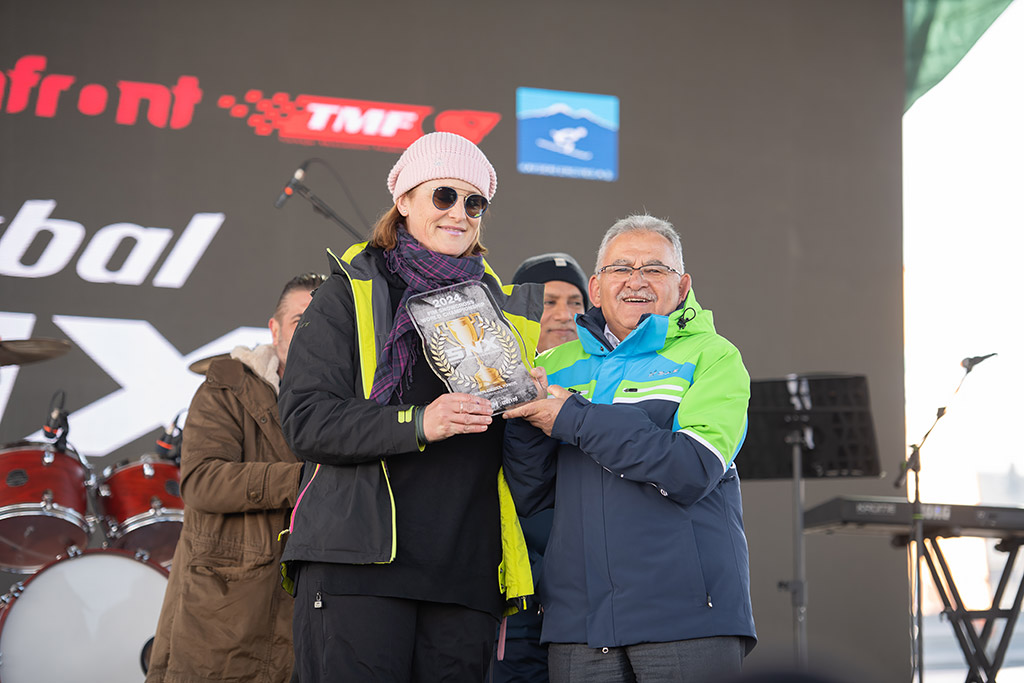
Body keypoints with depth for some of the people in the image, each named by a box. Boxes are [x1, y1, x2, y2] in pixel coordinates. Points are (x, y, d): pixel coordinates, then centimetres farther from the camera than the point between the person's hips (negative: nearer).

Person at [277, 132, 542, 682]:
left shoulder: (504, 307, 20)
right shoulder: (351, 294, 7)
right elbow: (305, 419, -5)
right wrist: (417, 424, -19)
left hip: (467, 572, 4)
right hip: (360, 556, -4)